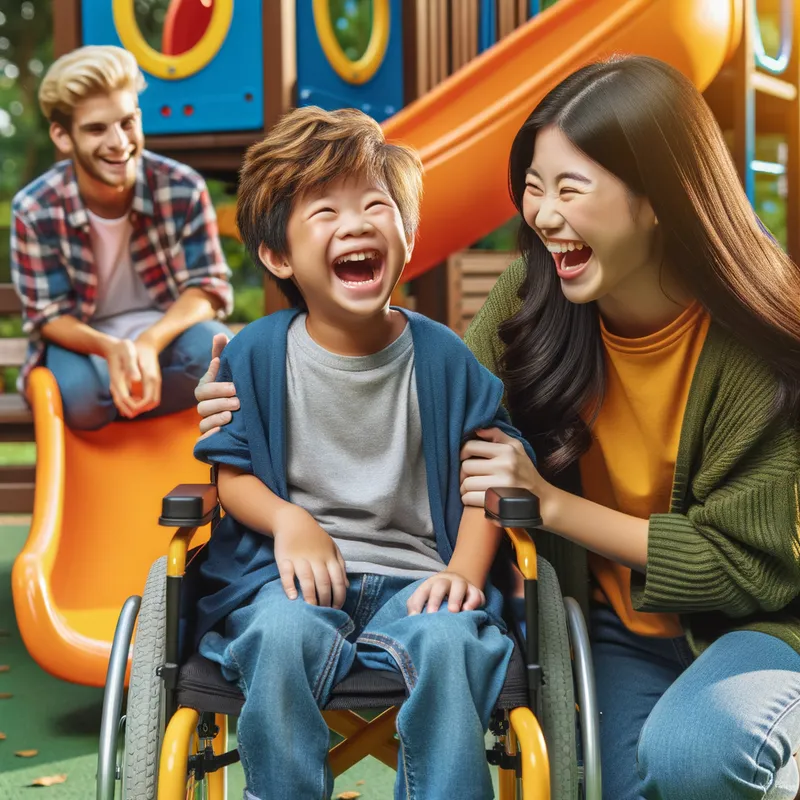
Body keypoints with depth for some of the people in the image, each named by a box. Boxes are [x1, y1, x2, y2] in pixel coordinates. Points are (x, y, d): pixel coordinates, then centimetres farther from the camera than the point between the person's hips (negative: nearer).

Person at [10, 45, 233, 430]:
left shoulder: (184, 189, -17)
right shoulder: (34, 210, -18)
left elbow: (209, 287, -11)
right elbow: (48, 315, -12)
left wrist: (150, 341, -31)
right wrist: (109, 348, -34)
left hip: (167, 327, 1)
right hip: (83, 339, -1)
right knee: (76, 394, -33)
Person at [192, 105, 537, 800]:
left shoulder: (444, 356, 2)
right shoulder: (256, 354, 1)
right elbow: (231, 472, 5)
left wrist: (466, 571, -9)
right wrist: (289, 521, -16)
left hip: (416, 573, 0)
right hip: (295, 569, 0)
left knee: (447, 639, -32)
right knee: (283, 634, -33)